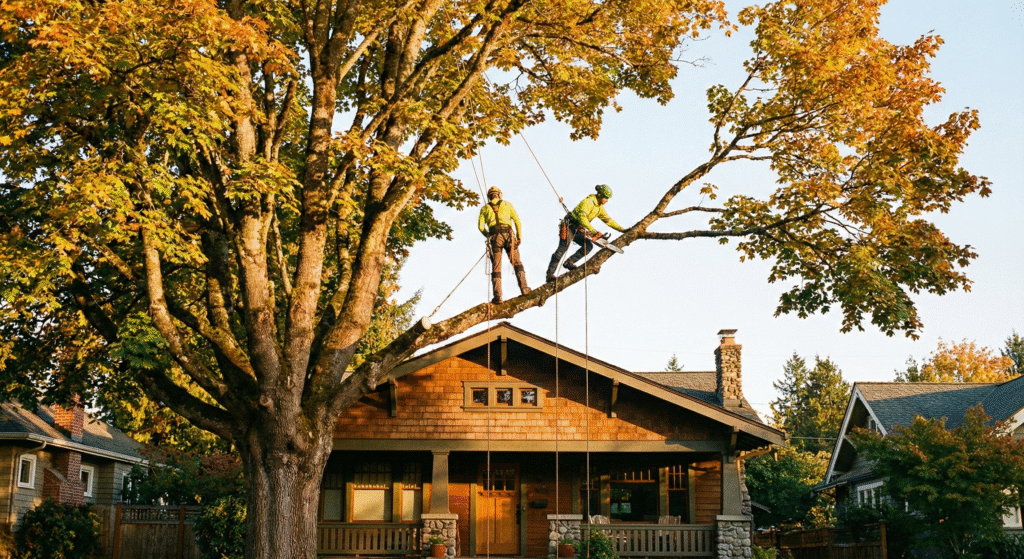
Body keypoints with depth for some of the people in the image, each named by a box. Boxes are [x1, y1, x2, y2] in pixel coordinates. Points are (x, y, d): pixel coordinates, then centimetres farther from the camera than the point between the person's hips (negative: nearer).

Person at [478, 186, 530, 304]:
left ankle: (498, 296, -8)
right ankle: (523, 288, -2)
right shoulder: (507, 204, 18)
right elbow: (517, 221, 8)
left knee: (496, 267, -1)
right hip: (508, 234, 0)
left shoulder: (485, 208, 18)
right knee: (517, 263, 10)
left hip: (494, 236, 0)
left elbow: (481, 226, 8)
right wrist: (519, 237, 11)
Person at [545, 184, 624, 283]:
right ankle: (549, 275, -18)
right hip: (569, 226, -9)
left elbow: (608, 220, 19)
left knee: (588, 246, -8)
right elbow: (582, 218, -31)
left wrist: (622, 229, 15)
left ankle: (569, 263, -11)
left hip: (578, 230, 9)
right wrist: (593, 231, -34)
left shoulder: (600, 208, 11)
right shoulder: (588, 202, -19)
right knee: (562, 249, -16)